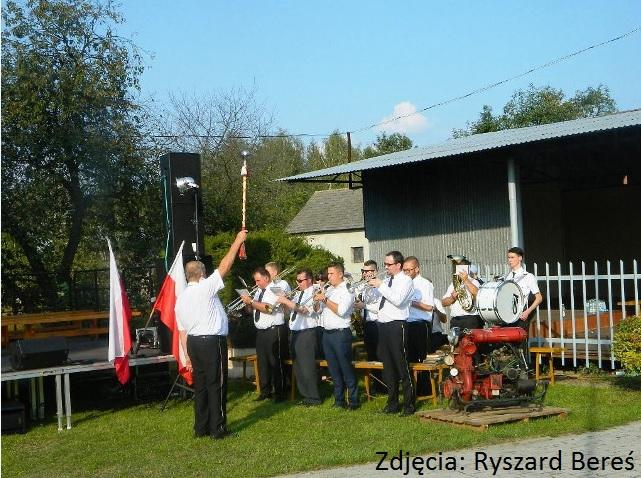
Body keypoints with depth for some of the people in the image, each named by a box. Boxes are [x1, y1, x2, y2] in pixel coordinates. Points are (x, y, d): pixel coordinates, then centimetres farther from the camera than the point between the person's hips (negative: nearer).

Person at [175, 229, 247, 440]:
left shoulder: (181, 298, 11)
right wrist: (237, 241, -1)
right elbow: (225, 265, -8)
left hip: (193, 342, 7)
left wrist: (188, 355, 18)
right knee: (216, 385, -2)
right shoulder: (205, 288, -9)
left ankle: (201, 427, 17)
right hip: (213, 341, -7)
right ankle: (217, 428, 1)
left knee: (200, 385, 13)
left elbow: (182, 330, 13)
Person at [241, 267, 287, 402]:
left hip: (274, 331, -8)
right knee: (262, 362, 10)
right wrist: (248, 302, -2)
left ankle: (279, 393, 3)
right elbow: (250, 308, 20)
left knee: (275, 362, -4)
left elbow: (268, 308, -23)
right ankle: (265, 391, 20)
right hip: (260, 331, 8)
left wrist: (251, 301, -19)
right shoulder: (259, 291, 16)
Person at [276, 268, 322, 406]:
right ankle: (304, 395, 23)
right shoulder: (298, 294, 18)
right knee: (298, 367, 13)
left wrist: (287, 302, -24)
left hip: (307, 333, -9)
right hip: (295, 332, 9)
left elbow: (306, 310, -22)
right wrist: (284, 301, -2)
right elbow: (291, 308, 17)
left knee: (307, 366, -8)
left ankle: (313, 398, -1)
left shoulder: (313, 293, -8)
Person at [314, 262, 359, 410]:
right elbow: (318, 310, 17)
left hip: (340, 333, -7)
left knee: (346, 369, -5)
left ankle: (353, 401, 1)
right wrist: (317, 300, -3)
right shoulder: (328, 290, 16)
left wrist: (325, 299, -16)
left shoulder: (347, 290, -7)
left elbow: (341, 310, -20)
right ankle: (339, 400, 17)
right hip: (327, 333, 7)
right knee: (333, 369, 10)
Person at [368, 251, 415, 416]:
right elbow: (383, 303, 22)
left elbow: (397, 300, -21)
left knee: (402, 366, -6)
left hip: (397, 326, -8)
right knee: (388, 367, 12)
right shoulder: (387, 281, 18)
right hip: (383, 325, 8)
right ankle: (392, 403, 21)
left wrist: (380, 286, -16)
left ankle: (409, 405, 0)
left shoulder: (405, 280, -5)